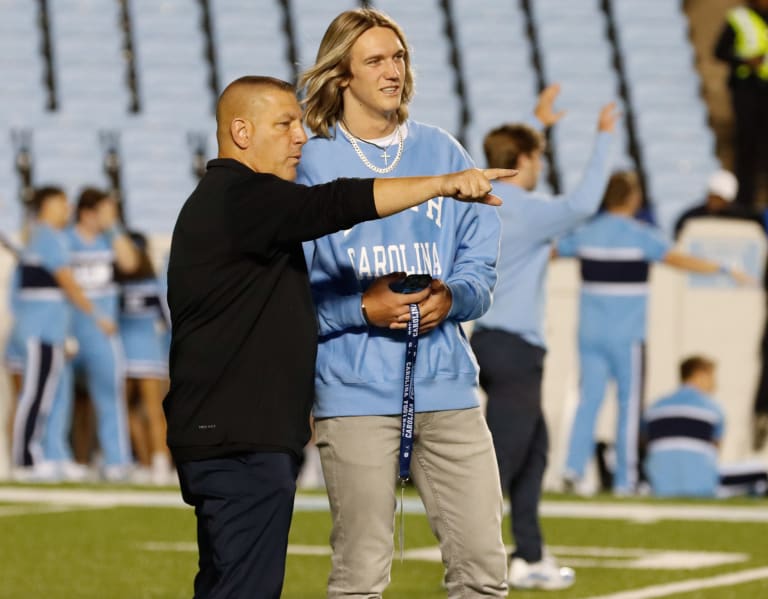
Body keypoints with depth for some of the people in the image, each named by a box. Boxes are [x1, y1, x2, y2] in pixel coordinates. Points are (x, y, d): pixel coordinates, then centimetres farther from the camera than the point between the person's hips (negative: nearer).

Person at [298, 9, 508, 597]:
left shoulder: (443, 152, 13)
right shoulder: (311, 163, 2)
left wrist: (450, 299, -9)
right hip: (356, 389, -3)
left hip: (445, 386, 3)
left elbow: (481, 266, 12)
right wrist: (363, 308, -16)